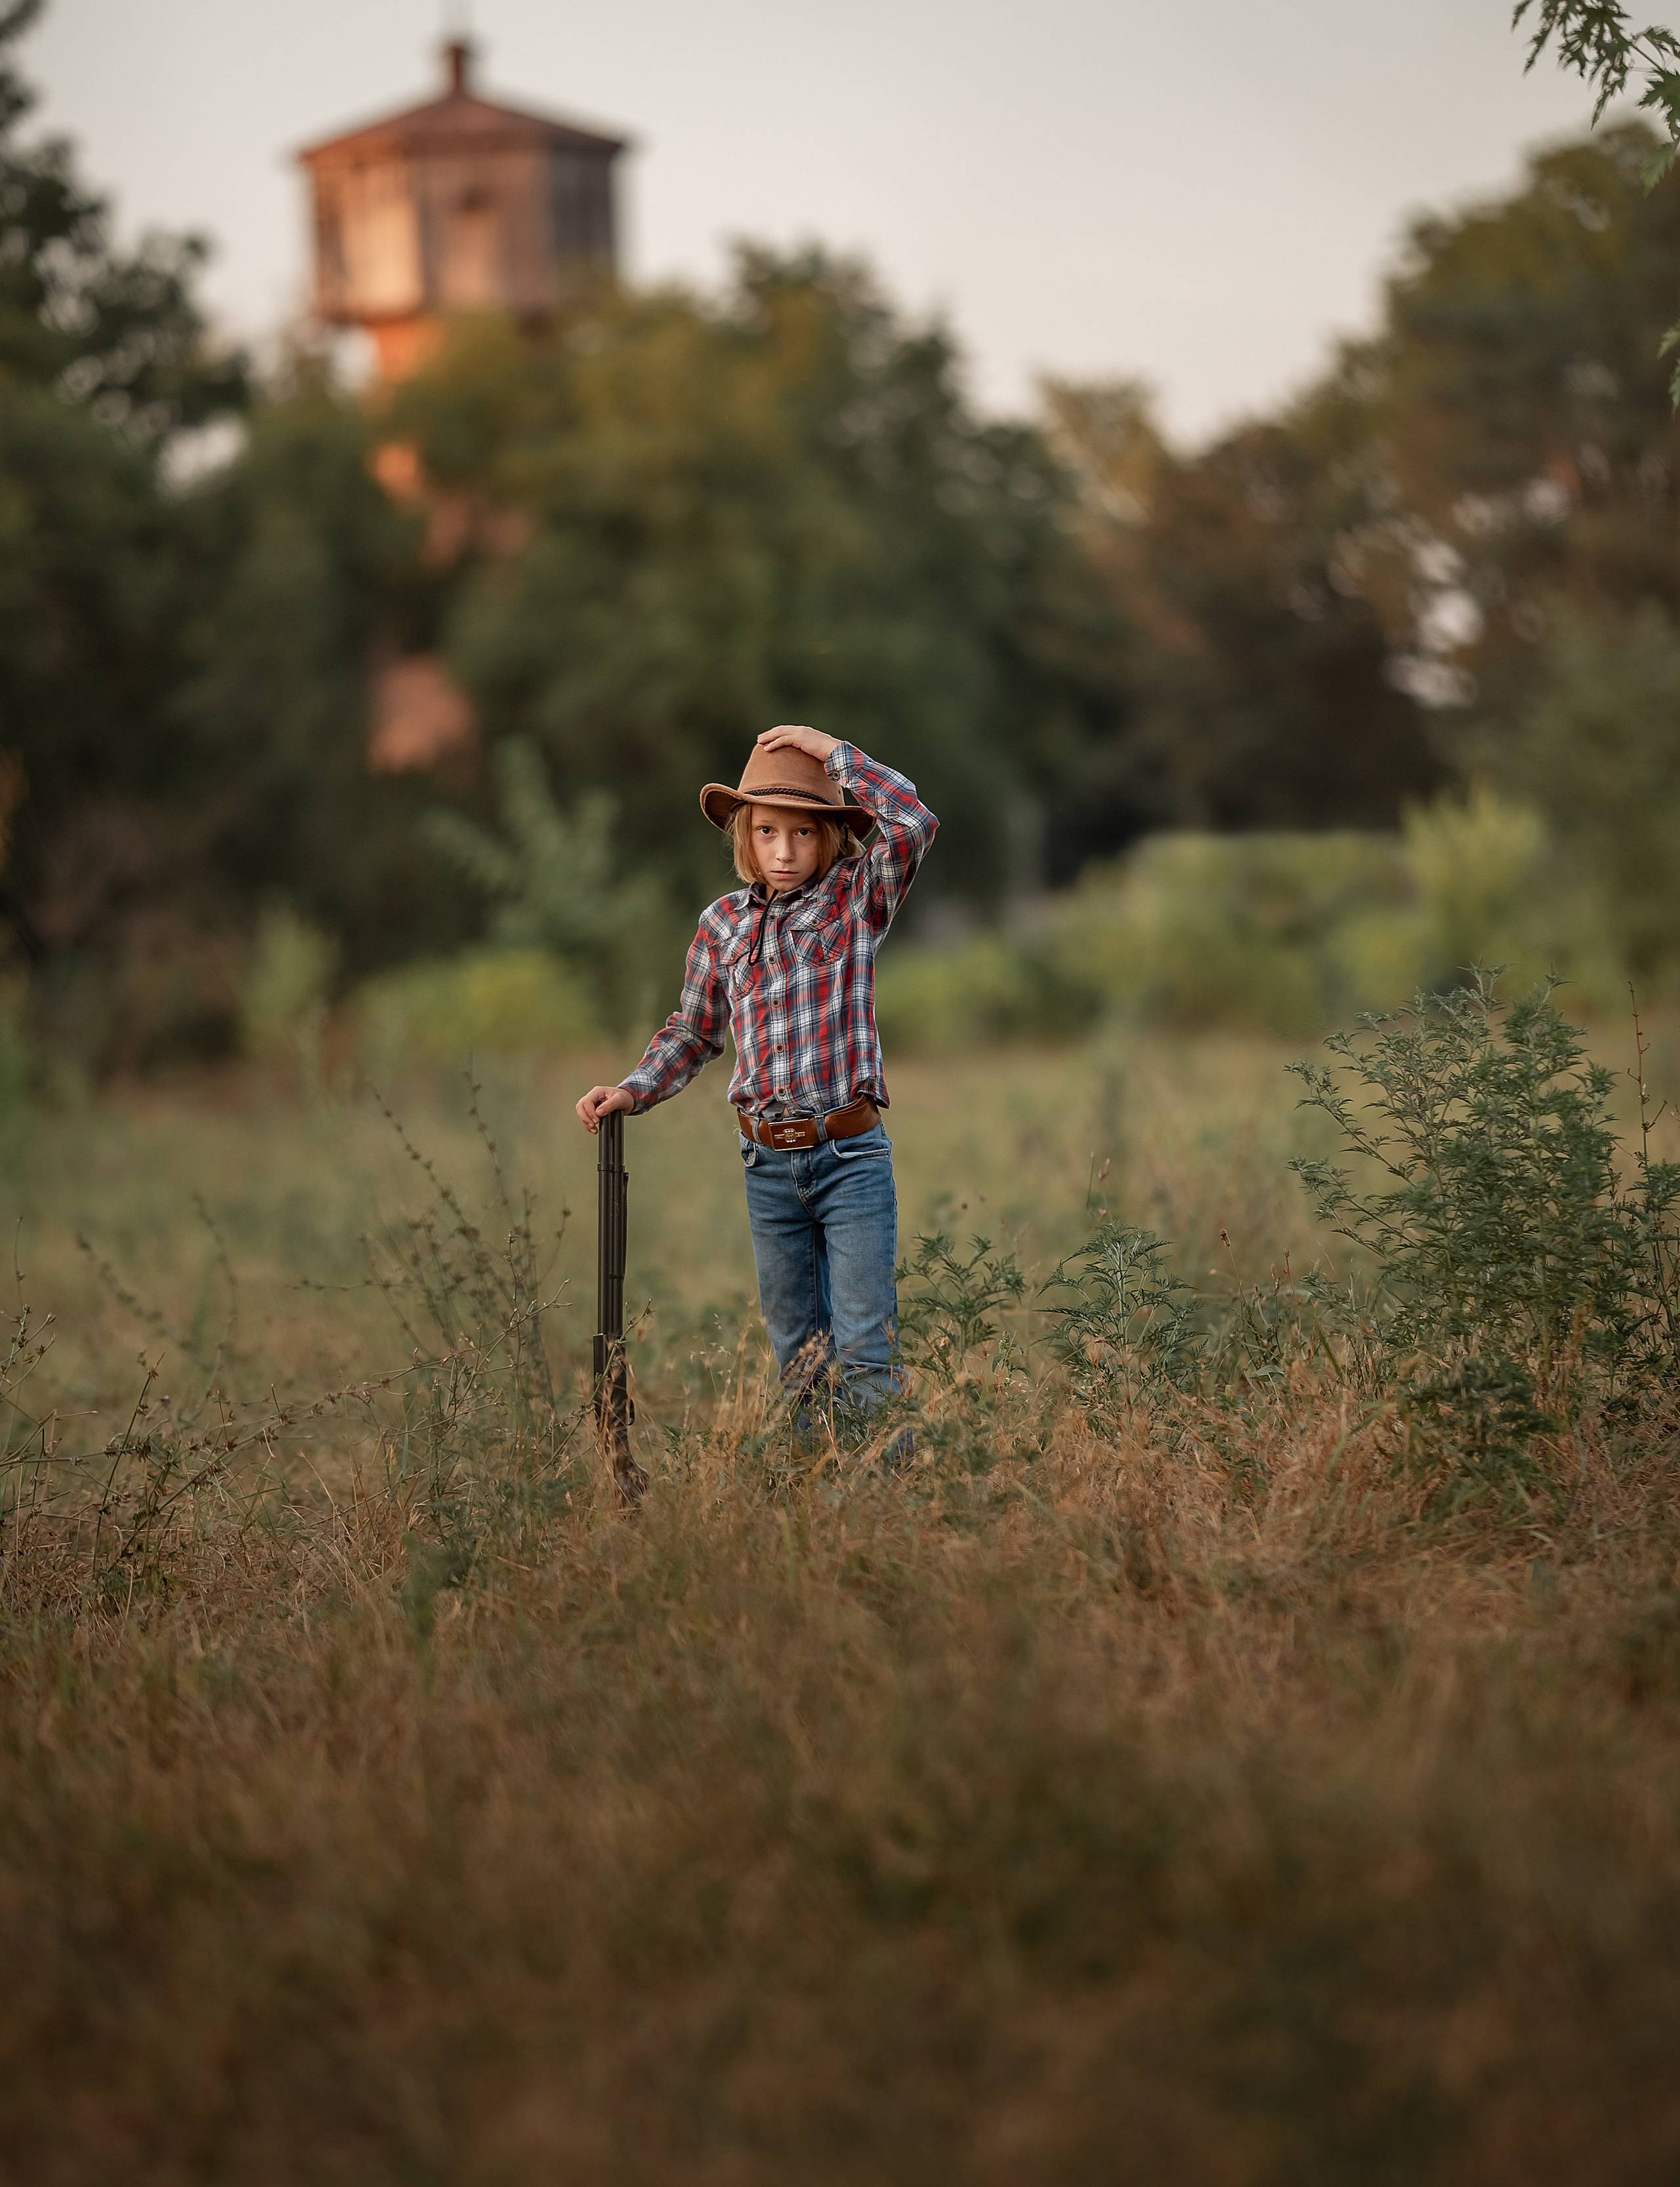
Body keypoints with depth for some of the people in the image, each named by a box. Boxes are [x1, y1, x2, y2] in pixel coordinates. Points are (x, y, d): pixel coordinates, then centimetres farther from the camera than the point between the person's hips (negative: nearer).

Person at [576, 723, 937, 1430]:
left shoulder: (858, 896, -2)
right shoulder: (723, 924, 8)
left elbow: (913, 822, -20)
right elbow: (694, 1032, 18)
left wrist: (833, 752, -16)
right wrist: (633, 1091, 4)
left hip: (851, 1158, -4)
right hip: (768, 1163, 4)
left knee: (863, 1350, -8)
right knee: (797, 1355, 11)